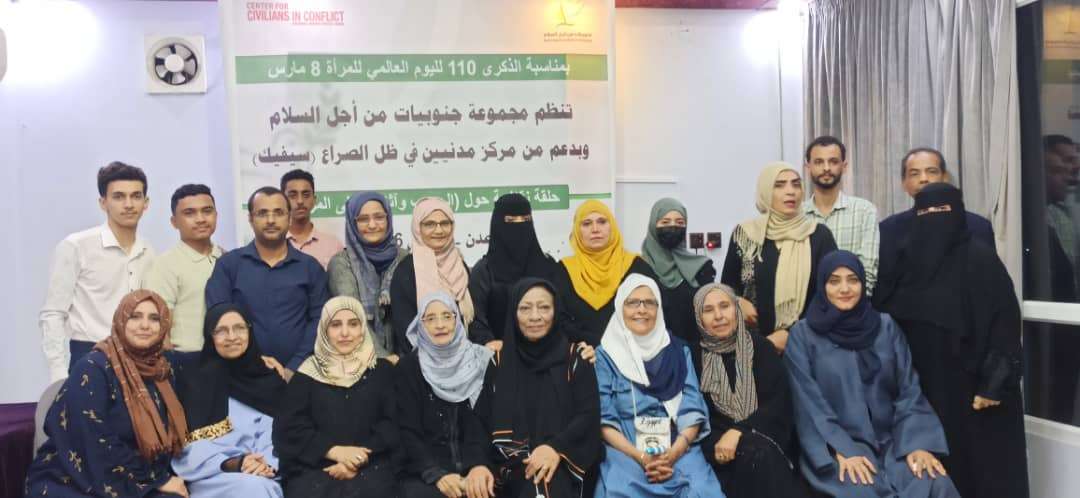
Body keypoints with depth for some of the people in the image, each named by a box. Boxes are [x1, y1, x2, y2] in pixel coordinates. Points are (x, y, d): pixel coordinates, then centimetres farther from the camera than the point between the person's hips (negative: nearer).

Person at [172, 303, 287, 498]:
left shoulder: (269, 380, 14)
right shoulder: (192, 379, 6)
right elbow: (189, 447, -1)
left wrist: (267, 465, -14)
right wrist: (230, 464, -15)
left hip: (262, 477, 2)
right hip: (211, 478, -2)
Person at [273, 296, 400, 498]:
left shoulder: (382, 370, 12)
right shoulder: (308, 374, 12)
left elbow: (393, 424, 2)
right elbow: (288, 427, 3)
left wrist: (359, 460, -12)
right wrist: (334, 451, -11)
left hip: (370, 465, 0)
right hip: (315, 466, 1)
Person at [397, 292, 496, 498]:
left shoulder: (481, 360, 4)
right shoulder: (409, 366, 2)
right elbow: (408, 431, -2)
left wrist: (480, 464, -17)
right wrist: (436, 474, -15)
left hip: (473, 465, 1)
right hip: (424, 471, -1)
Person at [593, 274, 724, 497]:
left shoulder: (678, 351, 13)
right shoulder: (605, 355, 6)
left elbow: (692, 410, 5)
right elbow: (604, 419, -1)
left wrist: (674, 452, -13)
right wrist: (640, 457, -14)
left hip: (678, 451, 2)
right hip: (625, 452, -2)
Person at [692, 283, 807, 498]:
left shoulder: (761, 347, 6)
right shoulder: (695, 356, 5)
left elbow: (778, 402, -4)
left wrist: (739, 432, -17)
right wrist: (724, 439, -19)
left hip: (764, 437, 1)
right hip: (718, 442, -1)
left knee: (760, 454, -32)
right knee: (756, 453, -31)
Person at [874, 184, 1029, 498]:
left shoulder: (981, 259, -6)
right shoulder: (910, 261, 8)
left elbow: (1006, 322, -11)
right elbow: (886, 321, 11)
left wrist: (993, 384, -16)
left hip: (968, 384, -4)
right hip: (922, 386, 5)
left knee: (977, 467, 2)